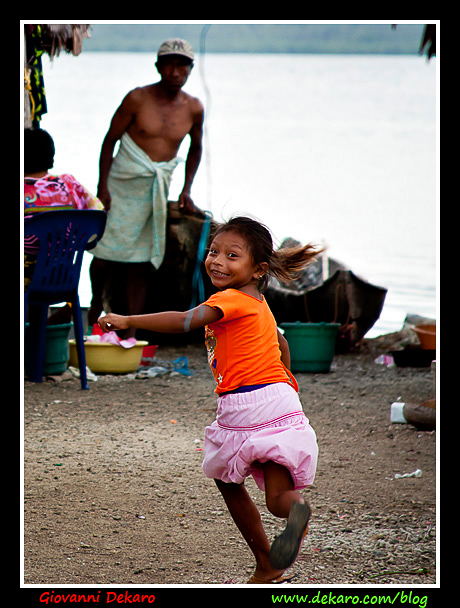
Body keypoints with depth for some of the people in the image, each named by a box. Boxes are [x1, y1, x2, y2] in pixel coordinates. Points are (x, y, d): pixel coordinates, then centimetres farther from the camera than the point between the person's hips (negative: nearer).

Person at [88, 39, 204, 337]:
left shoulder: (193, 108, 0)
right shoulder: (138, 99, -9)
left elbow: (195, 148, 17)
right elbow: (110, 140, -4)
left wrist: (186, 190, 10)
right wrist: (103, 186, -10)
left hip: (158, 187, 2)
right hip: (123, 182, -2)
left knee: (141, 263, 2)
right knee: (104, 252, -4)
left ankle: (131, 333, 2)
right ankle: (97, 301, 25)